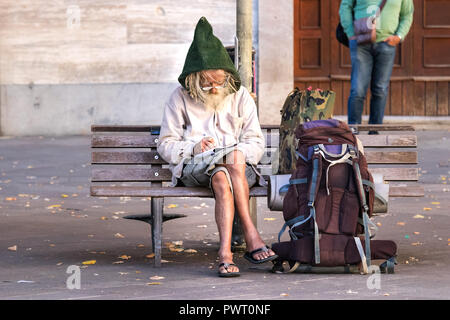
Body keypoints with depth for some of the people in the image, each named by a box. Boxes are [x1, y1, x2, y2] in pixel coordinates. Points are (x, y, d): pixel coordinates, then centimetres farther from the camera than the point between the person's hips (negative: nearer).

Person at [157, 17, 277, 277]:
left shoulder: (240, 96, 10)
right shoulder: (180, 98, 7)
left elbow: (257, 144, 9)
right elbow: (166, 145, 7)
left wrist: (239, 153, -14)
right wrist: (194, 148, -12)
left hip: (239, 168, 1)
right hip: (193, 168, -1)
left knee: (222, 180, -37)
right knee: (233, 162, -36)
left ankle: (225, 252, -46)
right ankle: (252, 238, -42)